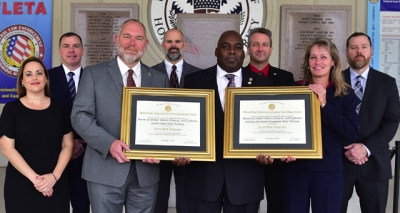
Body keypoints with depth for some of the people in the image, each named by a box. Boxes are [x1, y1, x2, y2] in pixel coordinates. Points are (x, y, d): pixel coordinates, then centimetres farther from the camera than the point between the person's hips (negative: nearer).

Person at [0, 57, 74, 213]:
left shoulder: (59, 108, 5)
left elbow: (68, 145, 4)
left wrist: (54, 176, -10)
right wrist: (33, 177, -14)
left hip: (55, 184, 2)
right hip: (20, 185, -1)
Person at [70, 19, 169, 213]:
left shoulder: (160, 79, 9)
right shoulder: (93, 73, 2)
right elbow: (80, 115, -5)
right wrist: (109, 143, -19)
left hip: (146, 171, 3)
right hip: (105, 170, -2)